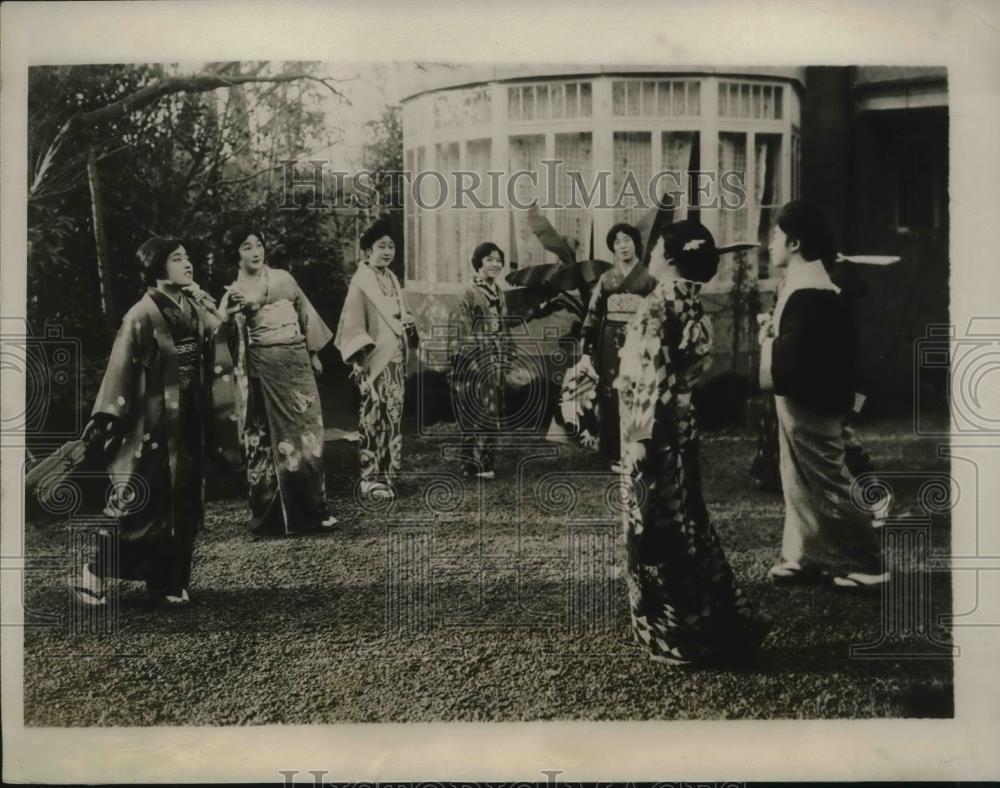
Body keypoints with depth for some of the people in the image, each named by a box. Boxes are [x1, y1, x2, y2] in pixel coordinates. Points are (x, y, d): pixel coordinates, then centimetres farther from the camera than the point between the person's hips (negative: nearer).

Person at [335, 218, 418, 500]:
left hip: (396, 358, 8)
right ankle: (371, 480, -2)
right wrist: (362, 355, -21)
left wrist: (409, 324, 4)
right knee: (373, 419, -8)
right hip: (374, 360, -8)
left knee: (394, 418, 10)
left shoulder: (392, 279, 13)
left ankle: (386, 476, 19)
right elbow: (353, 323, -13)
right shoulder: (361, 281, -9)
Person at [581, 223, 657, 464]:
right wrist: (588, 348, 2)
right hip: (610, 343, 3)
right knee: (610, 394, 3)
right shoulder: (605, 278, 10)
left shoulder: (649, 276, 2)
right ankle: (612, 451, 12)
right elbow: (594, 313, 8)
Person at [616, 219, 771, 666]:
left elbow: (655, 377, -20)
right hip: (679, 427, 9)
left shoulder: (662, 302, -17)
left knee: (657, 531, 1)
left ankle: (677, 636, 11)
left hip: (655, 429, -9)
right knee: (683, 526, 17)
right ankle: (722, 625, 27)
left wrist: (641, 437, -18)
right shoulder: (690, 303, 10)